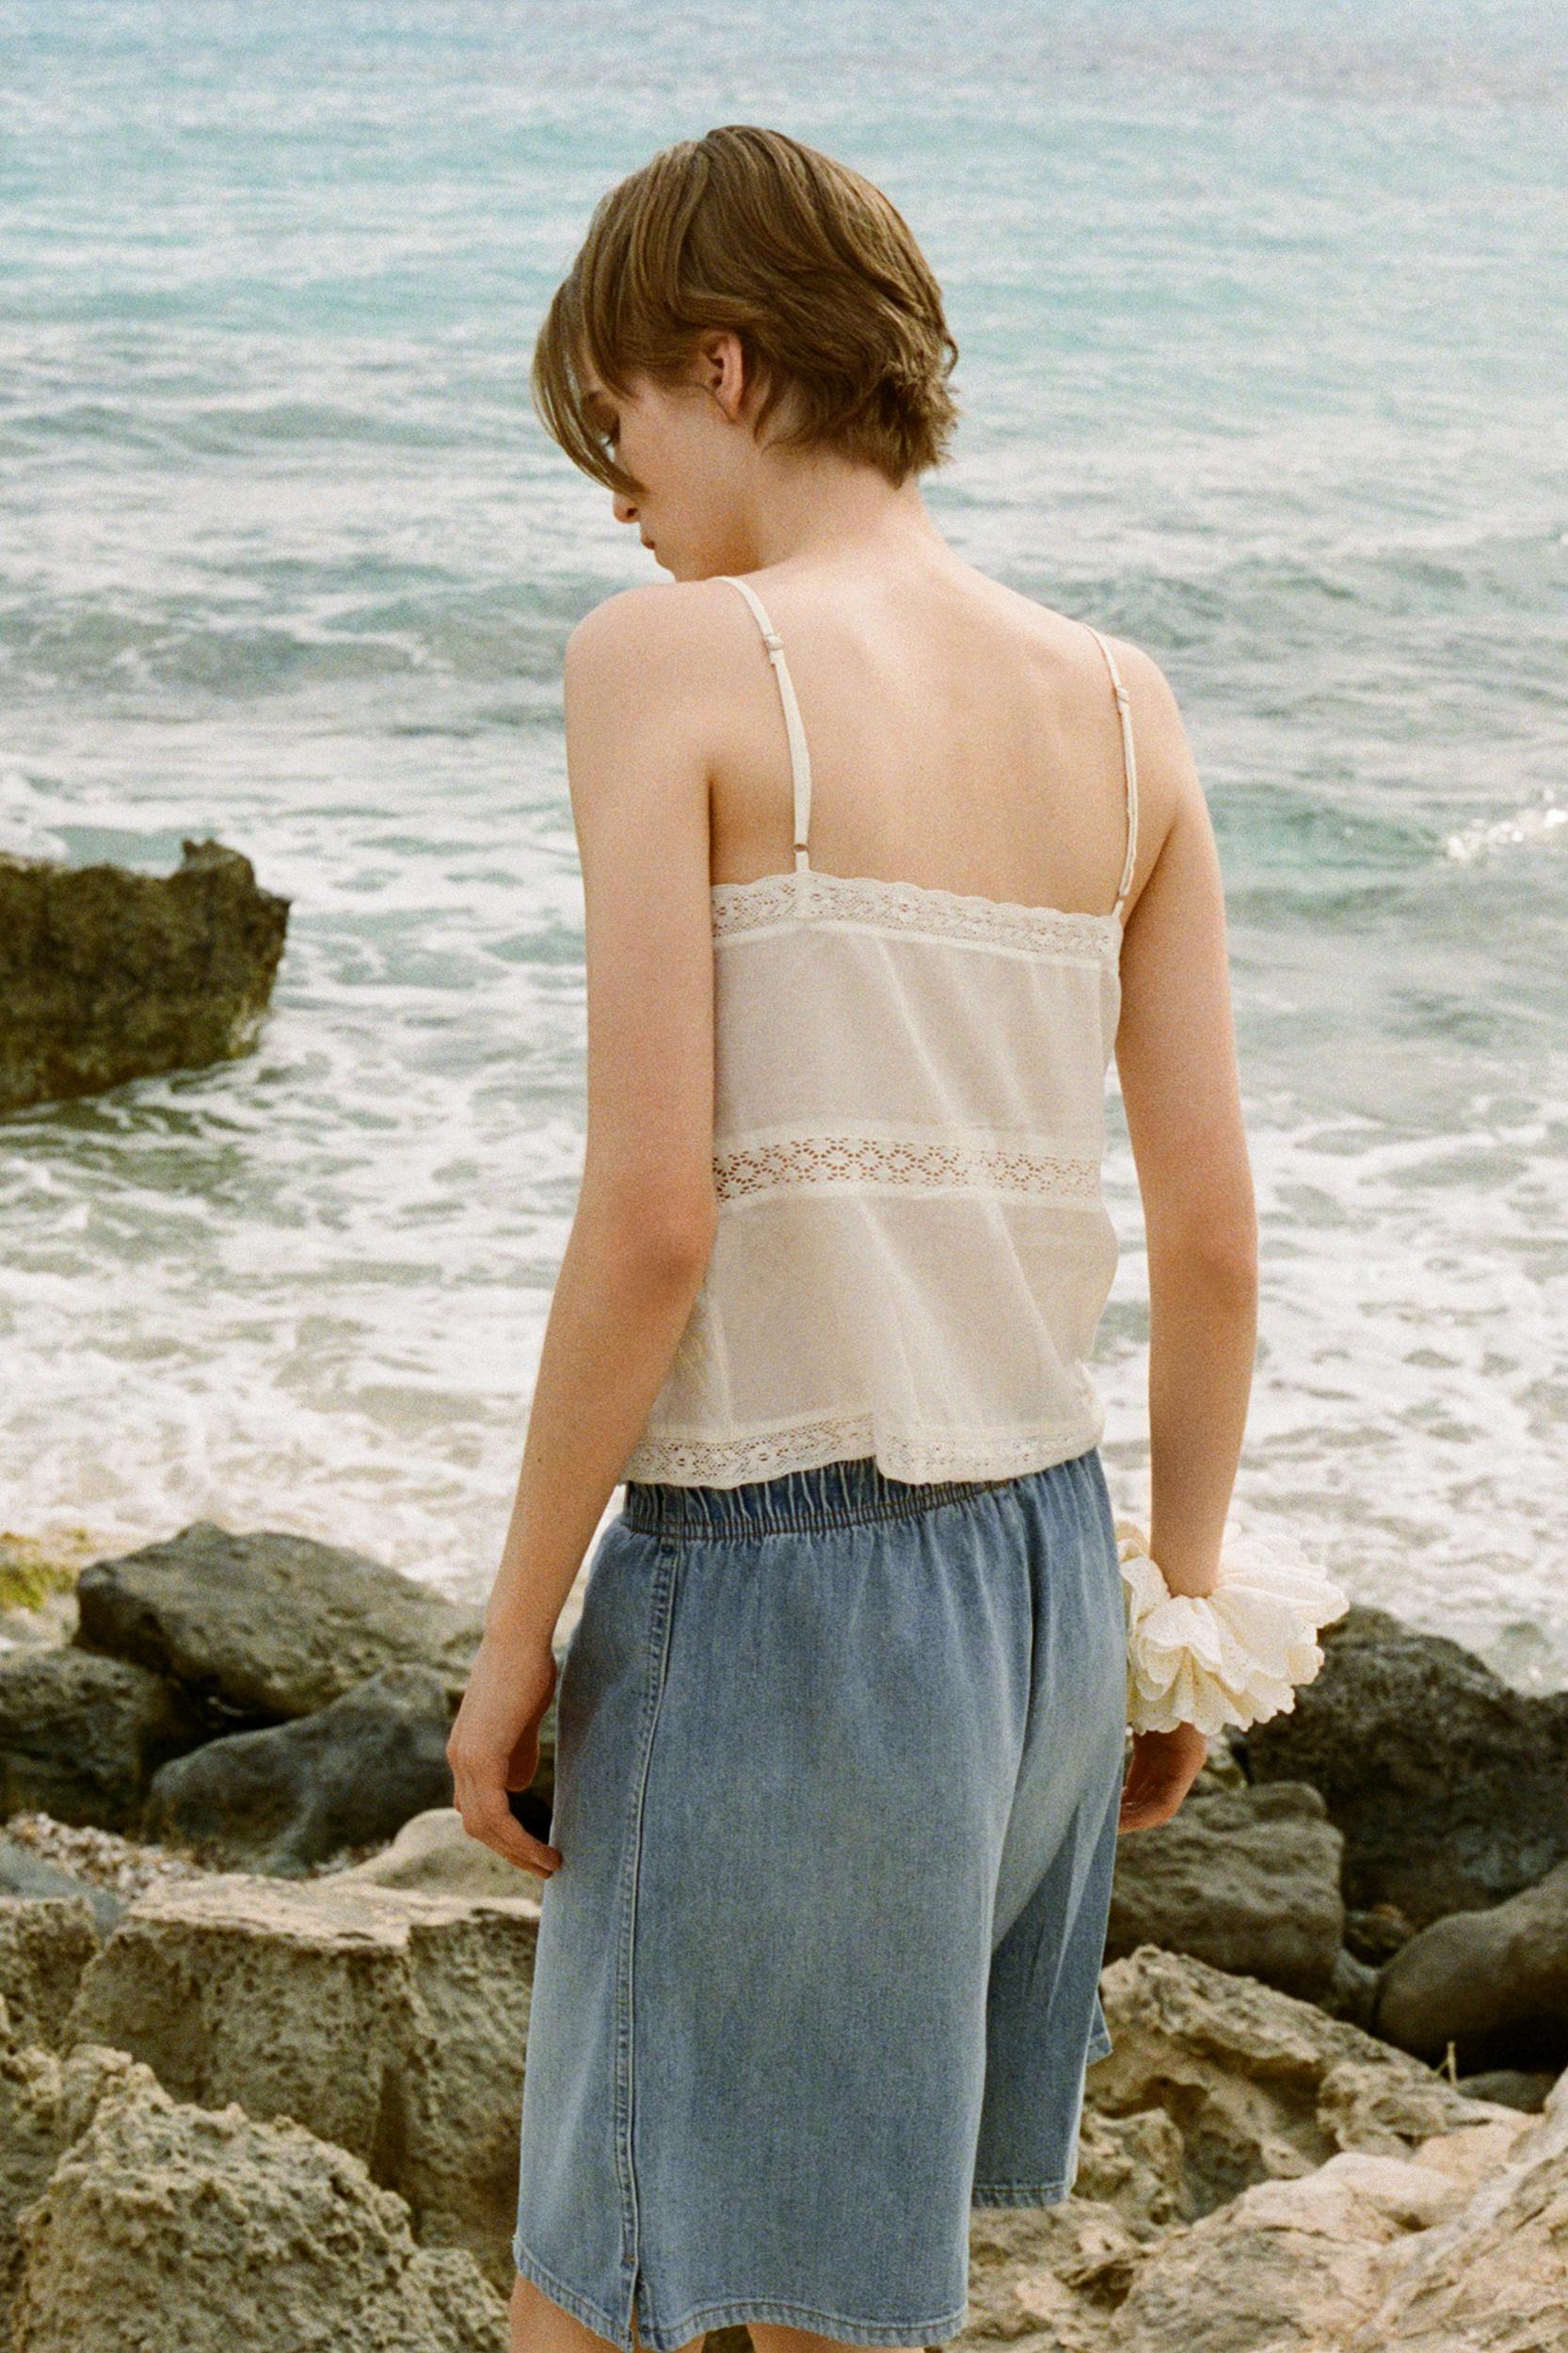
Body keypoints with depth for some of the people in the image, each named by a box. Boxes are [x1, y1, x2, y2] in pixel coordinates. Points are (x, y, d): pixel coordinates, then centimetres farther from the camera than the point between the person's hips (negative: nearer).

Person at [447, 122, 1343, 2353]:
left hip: (771, 1571, -7)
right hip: (1043, 1548, 7)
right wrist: (1179, 1602, 18)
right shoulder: (1120, 704, 6)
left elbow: (653, 1212, -16)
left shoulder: (671, 662, -10)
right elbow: (1214, 1230, 6)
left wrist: (515, 1634, -7)